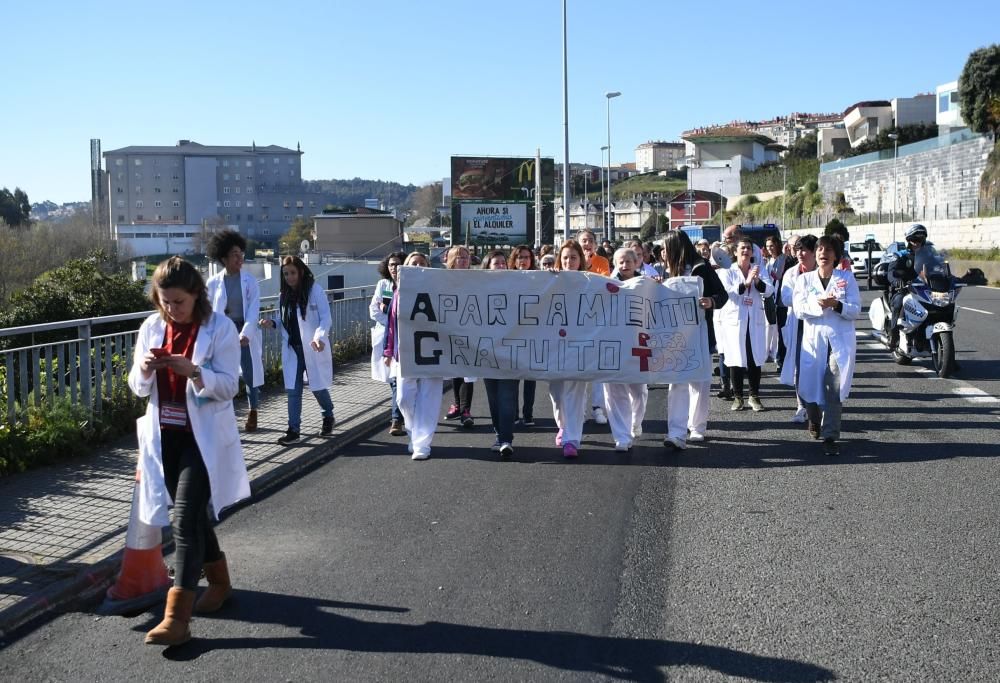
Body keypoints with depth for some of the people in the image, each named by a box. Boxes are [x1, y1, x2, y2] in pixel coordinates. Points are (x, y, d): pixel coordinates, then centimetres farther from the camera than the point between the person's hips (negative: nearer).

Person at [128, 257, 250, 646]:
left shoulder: (219, 328, -10)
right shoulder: (151, 328, 4)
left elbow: (229, 386, -12)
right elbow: (137, 388, 7)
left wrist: (193, 371, -29)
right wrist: (145, 369, -16)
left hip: (204, 437, -5)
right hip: (164, 436, 5)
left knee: (186, 520, -12)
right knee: (193, 515, 16)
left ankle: (177, 618, -11)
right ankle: (219, 582, 37)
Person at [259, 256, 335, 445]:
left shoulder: (315, 290, -8)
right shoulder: (284, 295, 9)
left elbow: (326, 318, -13)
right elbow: (284, 322, 15)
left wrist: (319, 337, -30)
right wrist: (272, 323, -6)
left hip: (312, 349, -4)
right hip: (291, 349, 5)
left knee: (318, 387, 6)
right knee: (293, 390, 3)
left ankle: (328, 417, 33)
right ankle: (294, 429, 9)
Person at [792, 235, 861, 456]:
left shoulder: (847, 277, 5)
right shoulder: (804, 279, 8)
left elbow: (855, 310, -1)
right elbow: (798, 309, -4)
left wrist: (837, 305, -20)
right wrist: (819, 305, -21)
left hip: (840, 340, -1)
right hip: (813, 339, 1)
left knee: (834, 389, -10)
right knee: (811, 386, 5)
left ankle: (830, 436, -4)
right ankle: (814, 421, 36)